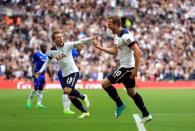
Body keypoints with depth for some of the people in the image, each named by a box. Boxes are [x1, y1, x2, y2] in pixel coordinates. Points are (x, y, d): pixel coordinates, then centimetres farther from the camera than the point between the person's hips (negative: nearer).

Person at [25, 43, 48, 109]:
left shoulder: (46, 56, 14)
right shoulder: (36, 54, -7)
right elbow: (33, 64, -8)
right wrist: (33, 73, -17)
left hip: (43, 74, 7)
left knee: (41, 89, 5)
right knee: (36, 88, -10)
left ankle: (39, 103, 6)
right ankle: (29, 101, 5)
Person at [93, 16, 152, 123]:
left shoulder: (125, 36, -21)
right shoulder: (117, 36, 9)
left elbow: (137, 52, -24)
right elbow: (115, 51, 22)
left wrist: (135, 69, -24)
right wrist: (100, 47, 14)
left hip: (127, 68, -10)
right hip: (125, 67, 10)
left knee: (105, 83, -8)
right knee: (131, 92, 16)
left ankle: (120, 104, 5)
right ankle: (146, 115, 21)